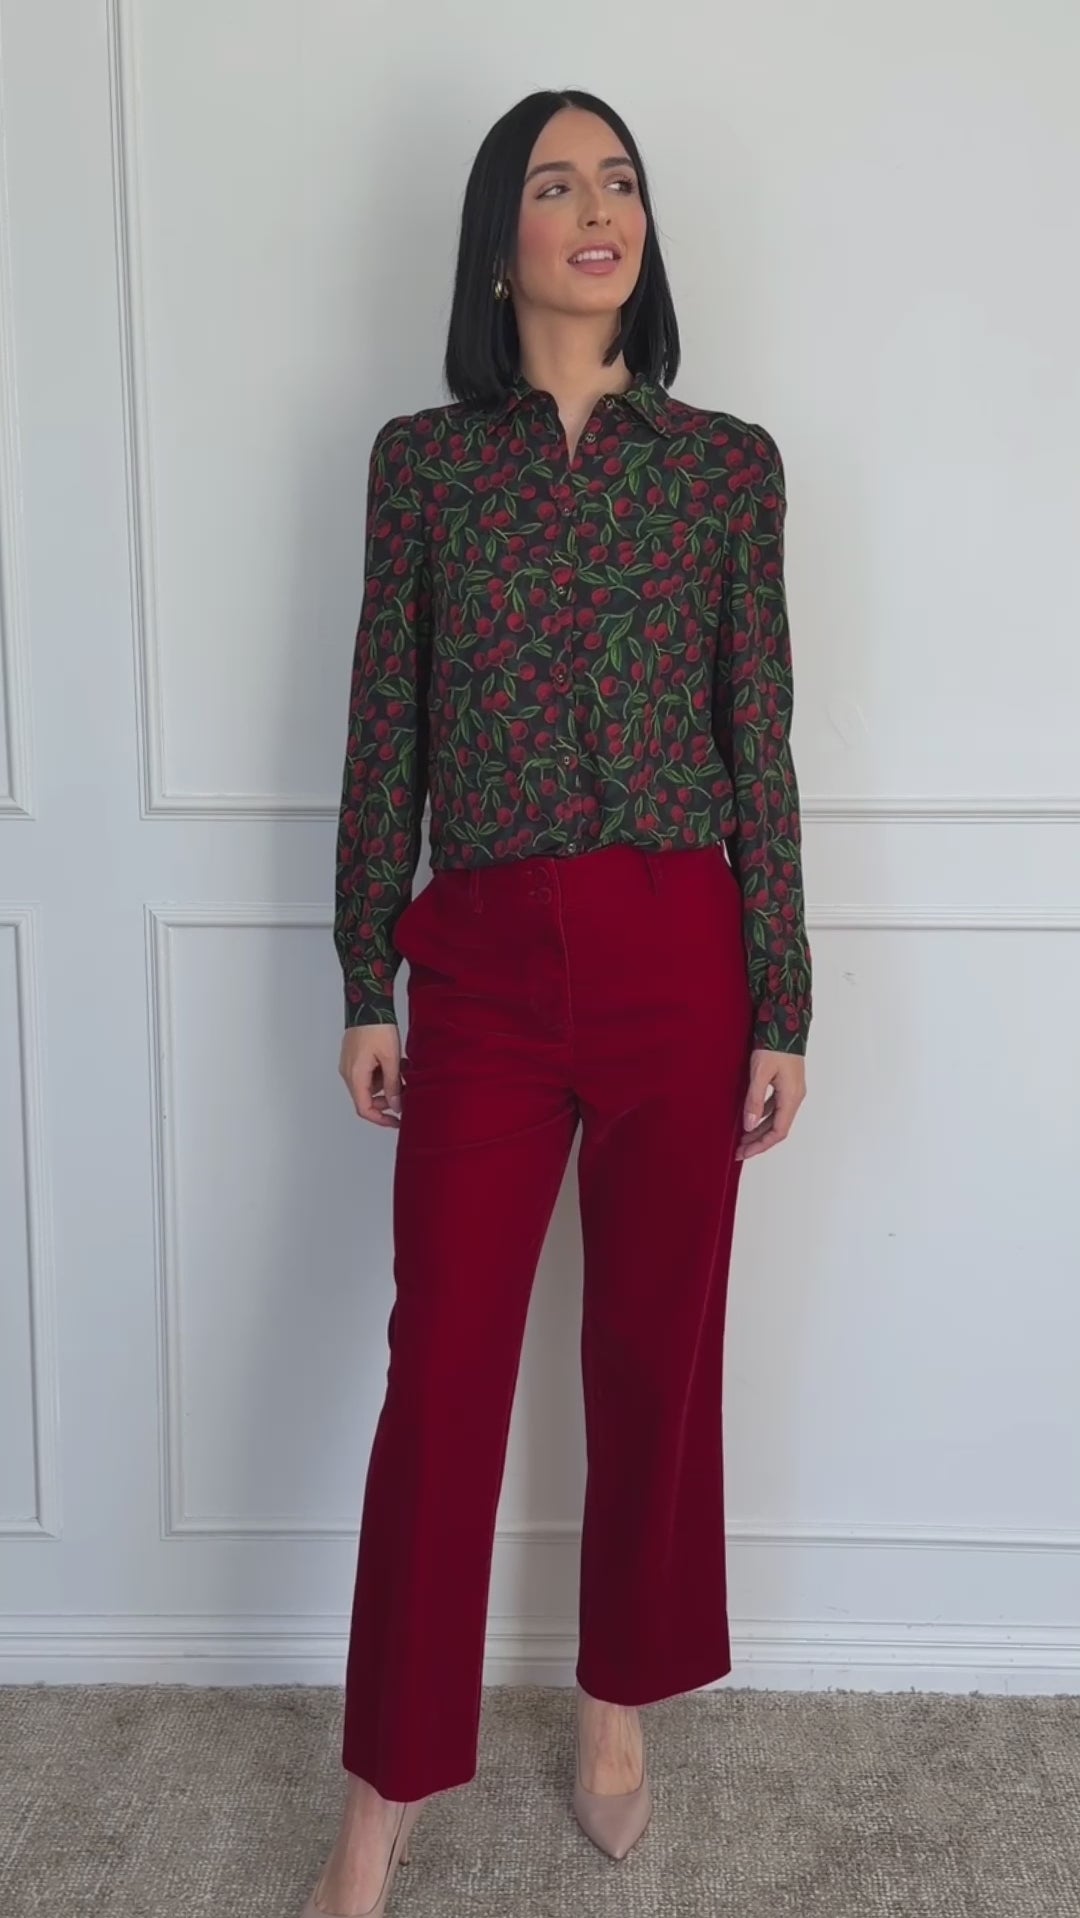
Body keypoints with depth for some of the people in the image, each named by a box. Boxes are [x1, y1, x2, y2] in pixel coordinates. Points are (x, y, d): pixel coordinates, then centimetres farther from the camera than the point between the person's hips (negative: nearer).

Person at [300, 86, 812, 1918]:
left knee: (656, 1349, 10)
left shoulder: (728, 462, 5)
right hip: (483, 960, 0)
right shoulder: (420, 459, 5)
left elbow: (760, 744, 3)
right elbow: (385, 733, 5)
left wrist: (782, 1011, 1)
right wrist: (365, 984, 3)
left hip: (680, 954, 1)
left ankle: (617, 1710, 32)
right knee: (442, 1368, 2)